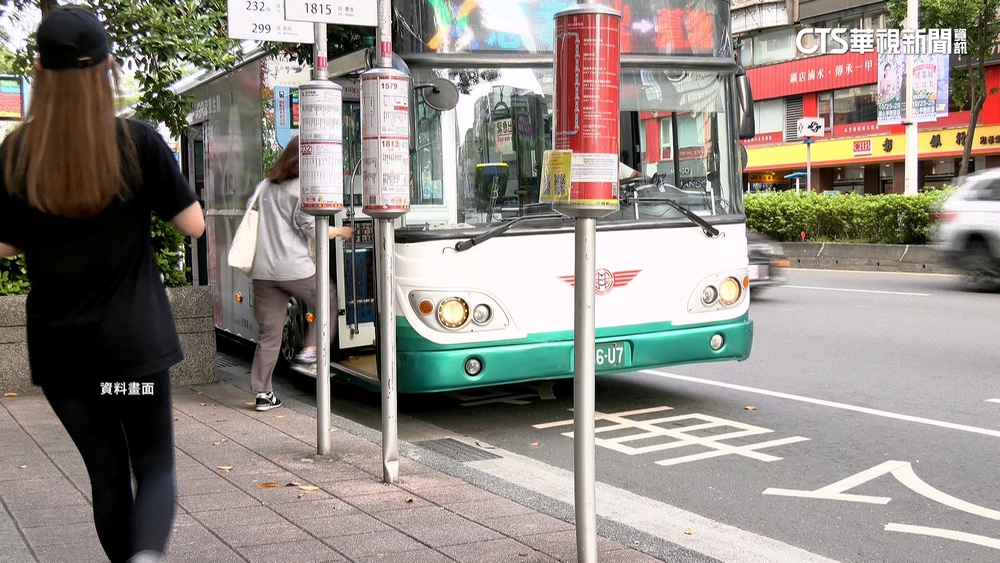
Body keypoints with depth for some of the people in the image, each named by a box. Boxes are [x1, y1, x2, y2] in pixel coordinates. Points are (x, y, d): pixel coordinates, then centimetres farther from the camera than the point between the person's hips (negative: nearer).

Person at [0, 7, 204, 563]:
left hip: (59, 347, 2)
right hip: (135, 340, -2)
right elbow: (194, 225, -4)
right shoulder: (139, 141, -9)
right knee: (155, 466, 8)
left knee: (107, 473, 15)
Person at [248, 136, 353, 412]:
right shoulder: (301, 189, -6)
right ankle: (310, 351, 7)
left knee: (268, 332, 8)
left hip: (263, 271, 6)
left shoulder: (264, 186, 15)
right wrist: (340, 231, 9)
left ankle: (263, 393, 7)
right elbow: (312, 230, -6)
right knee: (329, 303, 19)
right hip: (295, 269, -6)